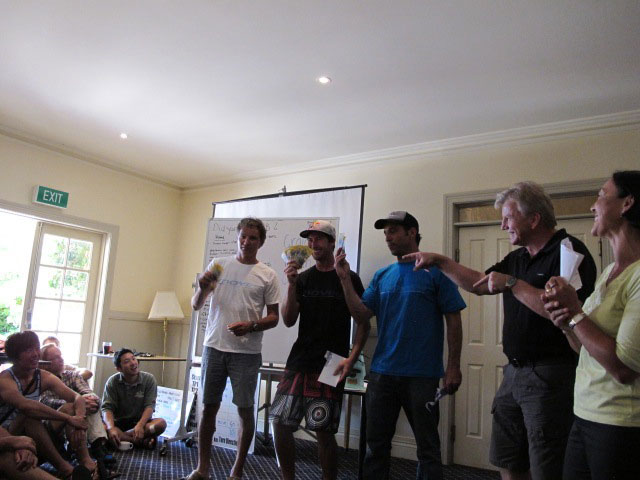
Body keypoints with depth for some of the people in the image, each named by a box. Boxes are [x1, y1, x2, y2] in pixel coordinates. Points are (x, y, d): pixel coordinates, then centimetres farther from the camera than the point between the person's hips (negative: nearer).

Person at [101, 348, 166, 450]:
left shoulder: (149, 379, -6)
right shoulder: (112, 381, -5)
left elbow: (149, 406, -12)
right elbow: (107, 408, -13)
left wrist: (140, 425, -31)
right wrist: (111, 428, -33)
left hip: (141, 421, 0)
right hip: (118, 422, 1)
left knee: (161, 423, -30)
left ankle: (121, 437, -26)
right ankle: (143, 442, -29)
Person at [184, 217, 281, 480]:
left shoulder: (267, 275, 1)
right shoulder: (218, 265, 6)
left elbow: (273, 317, 3)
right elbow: (196, 305, 8)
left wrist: (251, 325, -16)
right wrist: (202, 289, -14)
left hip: (247, 352, -2)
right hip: (214, 347, 2)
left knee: (245, 409, 4)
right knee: (208, 407, 9)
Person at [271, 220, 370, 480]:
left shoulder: (349, 279, 1)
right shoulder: (303, 278, 11)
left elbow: (364, 323, 2)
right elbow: (288, 320, 5)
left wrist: (352, 357, -10)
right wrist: (291, 285, -8)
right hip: (299, 362, 4)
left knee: (323, 432, -1)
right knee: (280, 423, 2)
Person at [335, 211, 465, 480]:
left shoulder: (435, 271, -4)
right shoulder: (382, 276, 10)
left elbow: (453, 320, -5)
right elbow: (361, 314, 2)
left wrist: (453, 366, -9)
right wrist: (345, 279, -7)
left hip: (422, 375, -4)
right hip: (382, 373, 5)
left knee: (428, 447, 9)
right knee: (376, 445, 14)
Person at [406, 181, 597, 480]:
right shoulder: (517, 258, 14)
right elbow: (479, 285, 21)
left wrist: (512, 283, -19)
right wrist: (439, 261, 14)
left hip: (549, 375, -8)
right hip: (514, 372, 8)